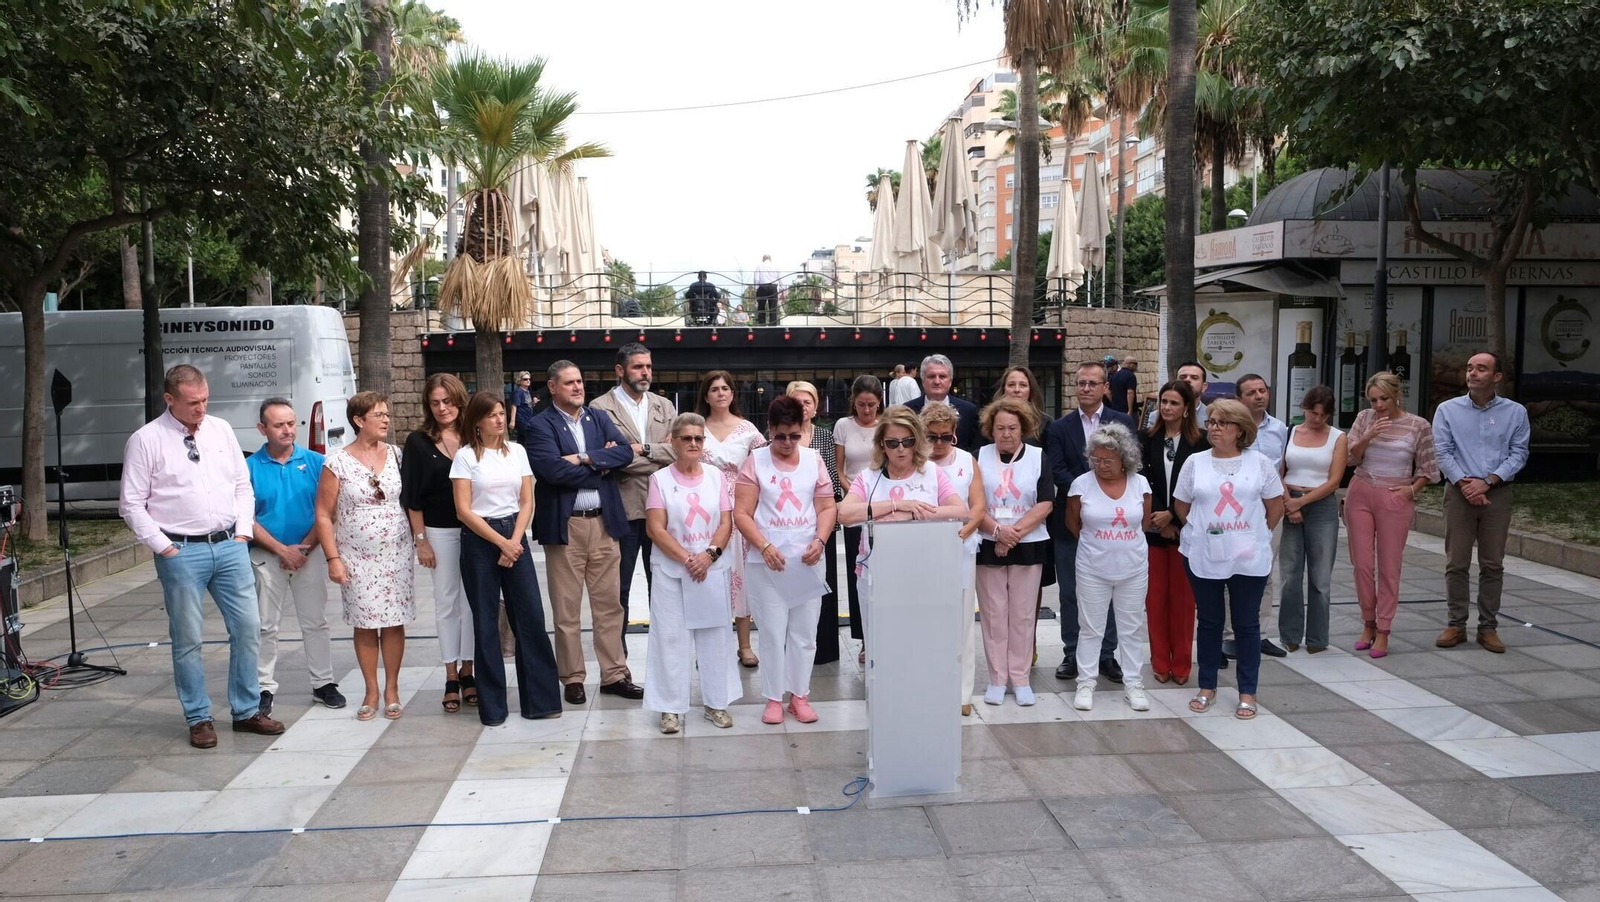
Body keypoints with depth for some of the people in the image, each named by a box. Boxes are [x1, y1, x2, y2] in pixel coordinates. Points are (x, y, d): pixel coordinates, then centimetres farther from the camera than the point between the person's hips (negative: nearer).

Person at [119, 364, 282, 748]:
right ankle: (198, 719, 18)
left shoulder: (221, 429, 8)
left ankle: (246, 711, 19)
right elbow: (131, 503, -4)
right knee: (187, 639, 4)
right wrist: (163, 546, -8)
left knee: (248, 627, 6)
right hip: (181, 552, -4)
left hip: (229, 545, 4)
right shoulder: (145, 440, -4)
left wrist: (244, 530, 5)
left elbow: (243, 485, 14)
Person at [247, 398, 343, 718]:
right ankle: (265, 688, 15)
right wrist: (281, 549, -11)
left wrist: (305, 547, -10)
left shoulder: (315, 462, 0)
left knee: (315, 622, 8)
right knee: (266, 626, 6)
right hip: (266, 556, -1)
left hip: (310, 553, 1)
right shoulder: (250, 467, -3)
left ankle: (324, 683, 17)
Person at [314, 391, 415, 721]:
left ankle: (392, 690, 16)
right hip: (357, 557, -2)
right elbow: (323, 515, -3)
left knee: (394, 623, 3)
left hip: (396, 554, 2)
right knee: (365, 624, 4)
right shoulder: (337, 463, -4)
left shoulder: (396, 455, 3)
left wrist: (418, 541, 2)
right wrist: (333, 558, -8)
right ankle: (371, 692, 18)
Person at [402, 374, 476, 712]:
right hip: (440, 532, -1)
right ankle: (451, 677, 12)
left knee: (472, 599, 5)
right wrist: (420, 540, -4)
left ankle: (467, 672, 16)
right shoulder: (418, 442, -1)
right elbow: (412, 497, 0)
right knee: (446, 601, 6)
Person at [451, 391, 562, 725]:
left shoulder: (517, 452, 7)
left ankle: (540, 698, 9)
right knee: (486, 622, 3)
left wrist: (514, 541, -8)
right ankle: (492, 705, 12)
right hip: (479, 540, -3)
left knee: (531, 616, 0)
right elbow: (463, 510, -8)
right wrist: (500, 542, -12)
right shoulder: (465, 456, -3)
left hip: (515, 536, 3)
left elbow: (527, 502, 6)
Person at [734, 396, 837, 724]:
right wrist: (765, 546, -18)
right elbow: (742, 513, -5)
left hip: (807, 560, 2)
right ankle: (774, 698, 14)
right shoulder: (755, 461, -1)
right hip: (766, 562, -2)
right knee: (772, 632, 3)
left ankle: (799, 694, 19)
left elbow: (827, 507, 6)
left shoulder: (814, 460, 6)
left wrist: (820, 541, -11)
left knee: (804, 632, 7)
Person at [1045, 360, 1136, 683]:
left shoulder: (1123, 423, 4)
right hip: (1070, 520, 0)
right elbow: (1057, 471, -6)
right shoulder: (1059, 428, 4)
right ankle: (1071, 654, 17)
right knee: (1070, 592, 7)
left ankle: (1107, 654, 18)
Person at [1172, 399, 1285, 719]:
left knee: (1247, 624, 6)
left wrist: (1258, 535, 6)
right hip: (1203, 557, 1)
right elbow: (1181, 505, 9)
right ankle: (1207, 687, 22)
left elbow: (1276, 506, 6)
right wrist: (1200, 531, 9)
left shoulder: (1260, 463, -2)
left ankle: (1247, 692, 16)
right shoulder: (1195, 463, 1)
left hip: (1249, 558, -1)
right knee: (1209, 622, 10)